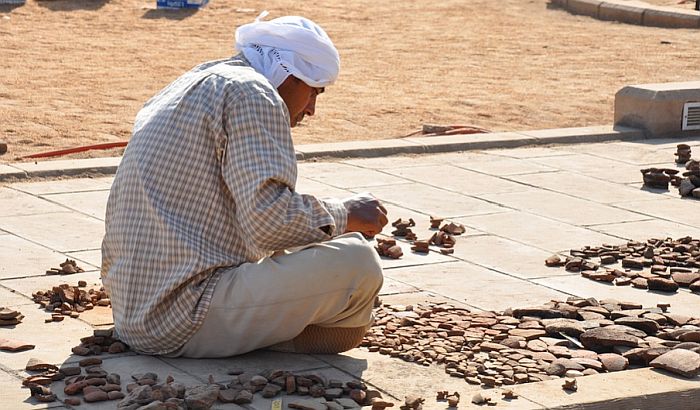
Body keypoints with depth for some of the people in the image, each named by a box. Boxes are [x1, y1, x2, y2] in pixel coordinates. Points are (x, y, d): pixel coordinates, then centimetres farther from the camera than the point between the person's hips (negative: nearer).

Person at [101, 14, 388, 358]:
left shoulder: (188, 87, 21)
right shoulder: (252, 94, -9)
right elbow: (268, 221, -21)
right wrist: (344, 215, -5)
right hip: (185, 324, -11)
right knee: (355, 262, -15)